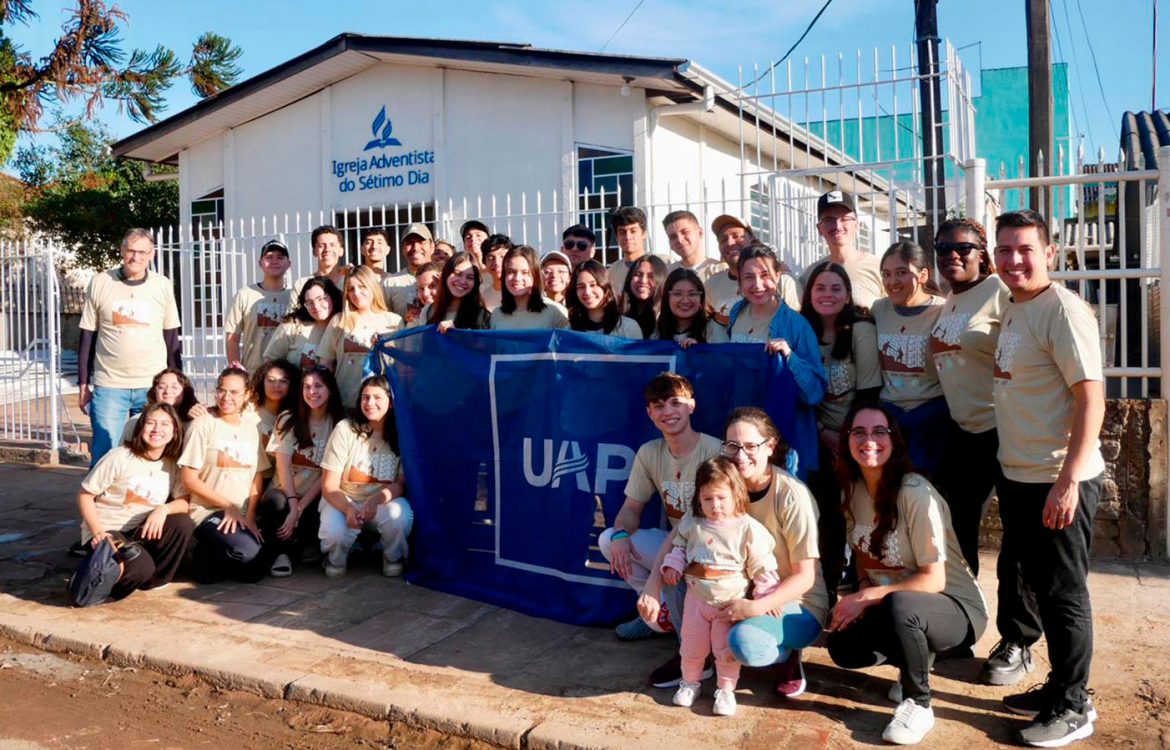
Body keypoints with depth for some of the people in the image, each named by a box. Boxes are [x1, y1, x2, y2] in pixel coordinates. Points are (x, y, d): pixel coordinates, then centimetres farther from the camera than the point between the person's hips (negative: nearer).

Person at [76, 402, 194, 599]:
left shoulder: (172, 465, 2)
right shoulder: (119, 457, -12)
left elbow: (184, 502, -4)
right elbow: (84, 496, -8)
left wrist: (163, 509, -26)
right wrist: (98, 532, -21)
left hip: (141, 531, 5)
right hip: (107, 532, -5)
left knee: (183, 524, -22)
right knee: (141, 568, -32)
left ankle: (152, 579, -2)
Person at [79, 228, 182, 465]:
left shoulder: (163, 285, 3)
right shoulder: (100, 283, 0)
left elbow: (172, 337, 9)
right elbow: (87, 337, 5)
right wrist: (83, 383, 4)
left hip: (153, 385, 1)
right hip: (108, 386, -1)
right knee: (105, 454, -1)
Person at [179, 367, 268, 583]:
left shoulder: (251, 428, 11)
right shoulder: (203, 425, -4)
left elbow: (258, 477, 9)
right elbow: (190, 479, -7)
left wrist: (250, 516, -5)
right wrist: (228, 505, -11)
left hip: (242, 514, 5)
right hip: (208, 512, -4)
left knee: (253, 571, -15)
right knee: (246, 550, -30)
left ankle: (220, 559, 15)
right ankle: (207, 558, 1)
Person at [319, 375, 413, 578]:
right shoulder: (345, 429, -12)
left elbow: (402, 484, -7)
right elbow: (329, 486, -11)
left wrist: (375, 500, -29)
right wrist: (348, 509, -31)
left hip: (384, 502, 1)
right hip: (343, 500, -1)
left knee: (399, 515, -33)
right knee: (335, 532, -32)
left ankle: (393, 557, 1)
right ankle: (336, 559, 6)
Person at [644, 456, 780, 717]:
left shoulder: (748, 528, -16)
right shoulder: (691, 522, -6)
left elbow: (762, 566, -11)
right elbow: (679, 546, 11)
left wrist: (768, 596, -12)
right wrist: (672, 566, -5)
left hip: (731, 603, -3)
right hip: (697, 598, 3)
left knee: (727, 650, 7)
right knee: (691, 646, 16)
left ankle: (726, 690, 26)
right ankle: (690, 682, 38)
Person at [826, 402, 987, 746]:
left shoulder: (915, 493, -24)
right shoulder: (853, 489, -2)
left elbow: (934, 581, -21)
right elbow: (865, 560, 9)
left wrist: (870, 597, -23)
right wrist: (859, 599, -8)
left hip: (956, 606, -7)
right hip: (893, 609, 7)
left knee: (898, 606, -38)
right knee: (841, 644, -15)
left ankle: (919, 704, -12)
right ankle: (917, 658, 14)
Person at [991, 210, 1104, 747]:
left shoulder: (1063, 310, -15)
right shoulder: (1014, 310, 10)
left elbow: (1091, 399, -20)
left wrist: (1068, 481, -23)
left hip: (1058, 481, -9)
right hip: (1019, 476, 9)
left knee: (1061, 593, 3)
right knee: (1027, 582, 18)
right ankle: (1058, 687, 34)